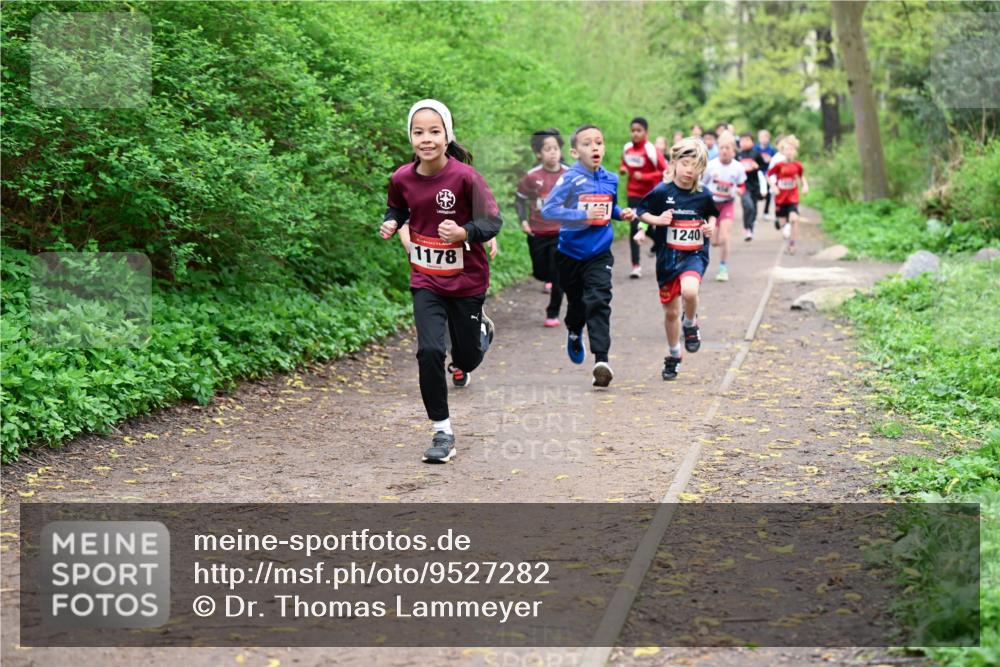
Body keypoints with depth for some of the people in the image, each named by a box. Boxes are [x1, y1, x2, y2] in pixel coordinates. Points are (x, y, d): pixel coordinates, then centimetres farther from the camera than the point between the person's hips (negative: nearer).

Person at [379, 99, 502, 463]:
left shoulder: (464, 176, -19)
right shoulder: (402, 178, -8)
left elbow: (493, 220, -15)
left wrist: (463, 233, -33)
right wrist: (390, 224, -9)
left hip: (467, 280, -2)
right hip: (425, 280, 2)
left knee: (467, 357, 11)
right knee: (429, 350, -13)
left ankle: (481, 331, 50)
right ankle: (442, 432, 1)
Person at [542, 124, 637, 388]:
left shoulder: (611, 179, 3)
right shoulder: (570, 179, -14)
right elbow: (547, 209, -23)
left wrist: (622, 214, 1)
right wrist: (583, 215, -28)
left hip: (599, 253, 2)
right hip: (571, 253, -2)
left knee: (598, 302, -14)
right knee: (576, 302, 17)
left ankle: (601, 361, -19)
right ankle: (574, 334, 51)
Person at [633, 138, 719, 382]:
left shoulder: (703, 195, -2)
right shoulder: (661, 192, -7)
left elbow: (712, 214, 16)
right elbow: (641, 211, 3)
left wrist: (711, 225, -4)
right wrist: (656, 220, -15)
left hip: (695, 254, -1)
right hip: (668, 257, 1)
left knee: (689, 290, -32)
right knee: (670, 311, 10)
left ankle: (690, 324, 1)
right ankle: (673, 356, 32)